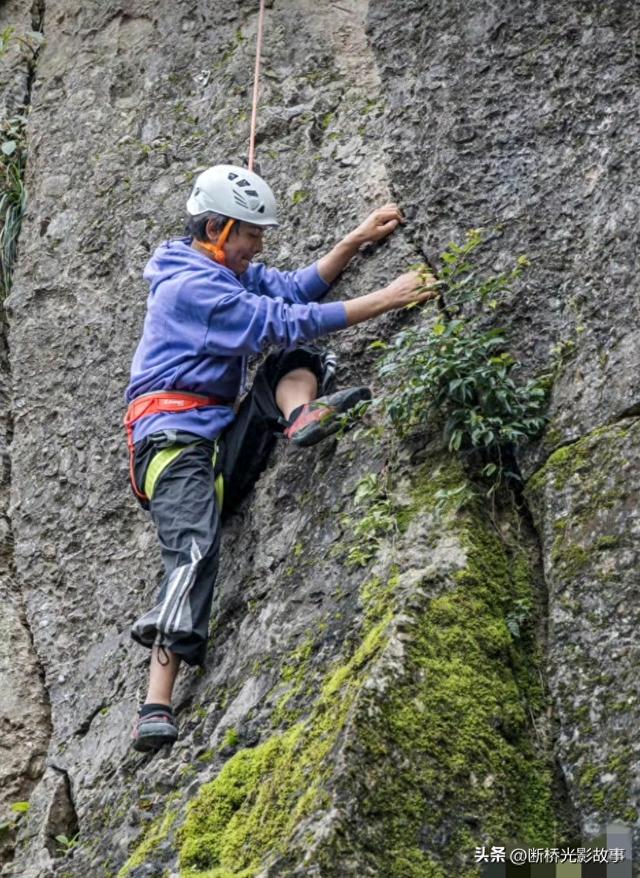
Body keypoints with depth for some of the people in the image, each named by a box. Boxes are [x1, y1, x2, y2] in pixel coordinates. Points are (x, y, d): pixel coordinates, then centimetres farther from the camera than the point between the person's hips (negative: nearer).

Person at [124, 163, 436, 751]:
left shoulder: (228, 272, 19)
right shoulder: (190, 286, -12)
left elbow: (296, 288, 21)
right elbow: (284, 321, -17)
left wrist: (359, 239, 10)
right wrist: (385, 301, -15)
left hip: (224, 437, 9)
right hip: (177, 438, -9)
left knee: (295, 362, 1)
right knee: (194, 553, -29)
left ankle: (301, 416, -32)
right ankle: (157, 710, -35)